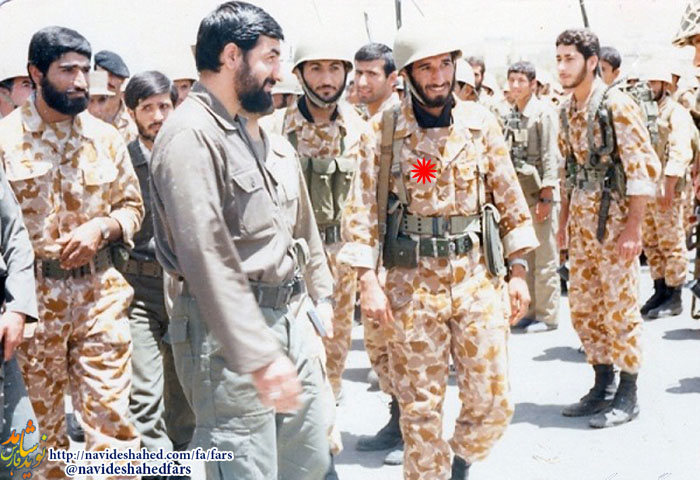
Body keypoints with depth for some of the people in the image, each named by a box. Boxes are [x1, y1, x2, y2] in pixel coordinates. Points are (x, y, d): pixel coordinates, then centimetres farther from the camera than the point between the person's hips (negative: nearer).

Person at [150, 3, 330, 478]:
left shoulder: (238, 128, 16)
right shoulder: (190, 135, -16)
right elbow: (207, 259, -23)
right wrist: (259, 356, -26)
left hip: (282, 320, 10)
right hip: (231, 333, -10)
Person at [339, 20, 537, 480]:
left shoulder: (480, 122, 3)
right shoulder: (385, 130, -3)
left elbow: (510, 200, 7)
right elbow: (363, 209, -5)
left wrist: (519, 271, 3)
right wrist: (369, 281, -13)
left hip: (477, 273, 2)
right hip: (412, 279, -1)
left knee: (493, 402, 3)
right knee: (420, 407, 6)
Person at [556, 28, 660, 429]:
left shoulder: (618, 105, -13)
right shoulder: (568, 110, 9)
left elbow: (644, 167, -16)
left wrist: (634, 226, -19)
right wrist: (564, 218, 14)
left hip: (614, 214, -7)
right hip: (581, 216, 8)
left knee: (619, 306, -1)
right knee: (583, 305, 11)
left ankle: (628, 396, 11)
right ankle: (603, 386, 25)